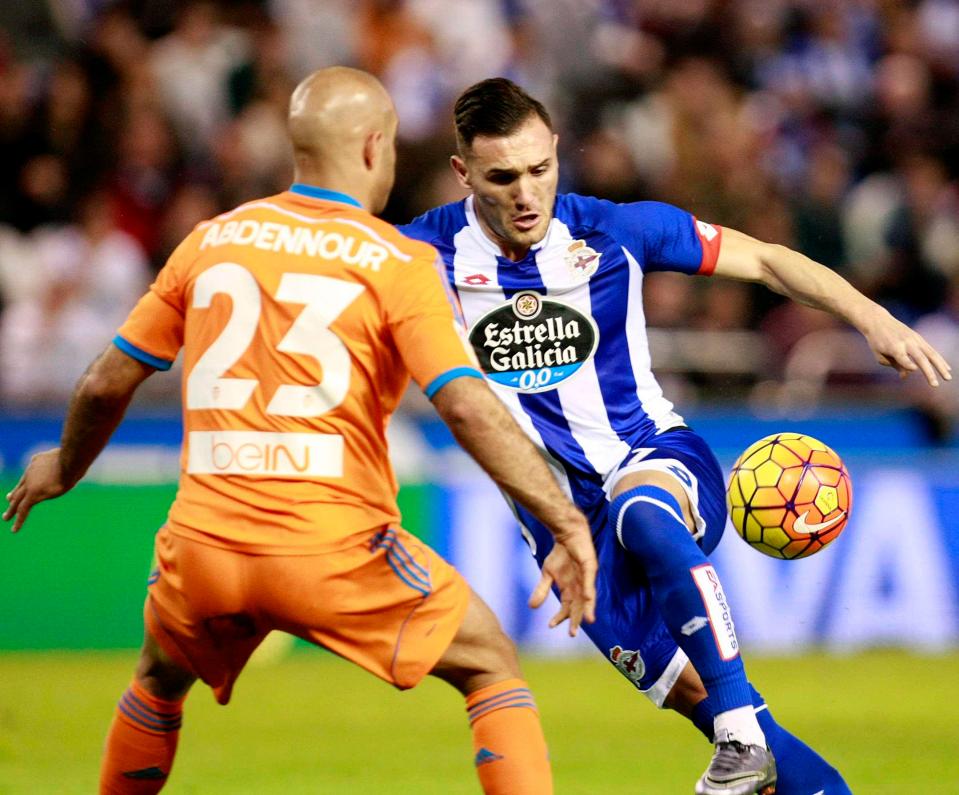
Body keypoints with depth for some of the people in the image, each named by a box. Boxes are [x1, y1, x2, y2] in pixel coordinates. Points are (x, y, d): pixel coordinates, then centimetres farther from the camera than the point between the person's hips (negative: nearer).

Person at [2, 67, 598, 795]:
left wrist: (64, 468, 35)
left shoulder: (212, 241, 9)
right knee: (494, 669, 13)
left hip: (203, 545, 4)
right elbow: (468, 408, -14)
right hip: (336, 553, -4)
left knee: (159, 681, 33)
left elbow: (107, 384, 15)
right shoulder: (398, 264, -3)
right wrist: (568, 524, -13)